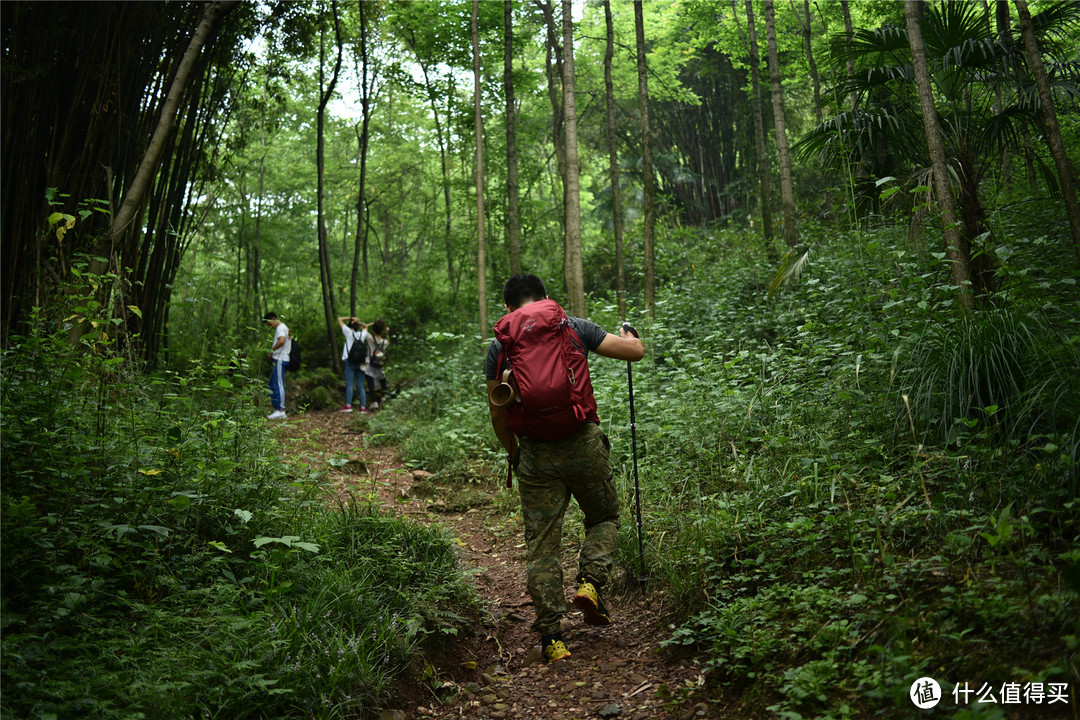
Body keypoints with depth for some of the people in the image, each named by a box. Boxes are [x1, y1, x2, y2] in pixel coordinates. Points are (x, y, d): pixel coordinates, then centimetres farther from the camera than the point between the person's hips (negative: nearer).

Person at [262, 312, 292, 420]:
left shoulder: (280, 327, -9)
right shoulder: (284, 328, 23)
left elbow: (281, 340, -27)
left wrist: (271, 351, -16)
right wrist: (272, 353, 11)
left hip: (280, 360, -11)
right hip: (279, 359, 11)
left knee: (278, 385, -10)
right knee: (272, 385, 14)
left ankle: (280, 410, -9)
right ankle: (276, 408, 14)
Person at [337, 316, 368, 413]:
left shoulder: (349, 332, 2)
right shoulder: (363, 334, 12)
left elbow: (339, 319, 11)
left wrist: (350, 318, 12)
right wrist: (358, 322, 23)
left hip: (350, 361, -4)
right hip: (361, 363, 4)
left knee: (349, 384, -9)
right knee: (360, 386, 3)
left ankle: (348, 405, -19)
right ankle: (363, 407, -3)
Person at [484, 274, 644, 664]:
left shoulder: (499, 346, 6)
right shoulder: (574, 327, 4)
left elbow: (498, 413, 7)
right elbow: (636, 351, 5)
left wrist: (513, 452, 22)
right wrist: (628, 334, 29)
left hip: (535, 452, 1)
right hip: (583, 442, 0)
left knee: (541, 544, 8)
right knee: (605, 517, 23)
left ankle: (550, 635, 8)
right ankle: (590, 582, 2)